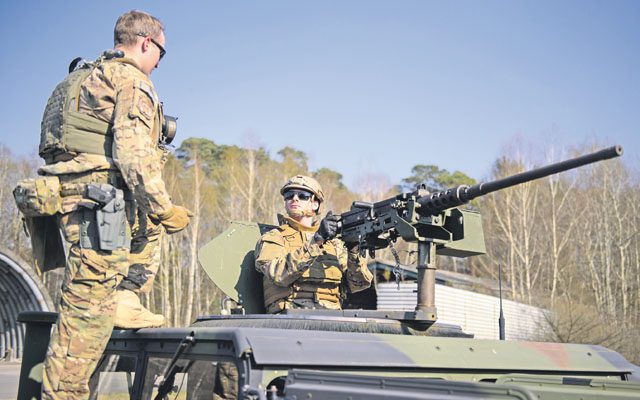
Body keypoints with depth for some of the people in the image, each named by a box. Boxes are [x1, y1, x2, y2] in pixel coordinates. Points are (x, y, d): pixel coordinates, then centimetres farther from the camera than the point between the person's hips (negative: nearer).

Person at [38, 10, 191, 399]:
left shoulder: (87, 75, 23)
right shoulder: (131, 79, -5)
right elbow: (133, 151, -17)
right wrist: (164, 208, -13)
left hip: (70, 195, 9)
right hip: (100, 199, -9)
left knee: (150, 222, 31)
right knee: (88, 313, -8)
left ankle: (124, 297, 19)